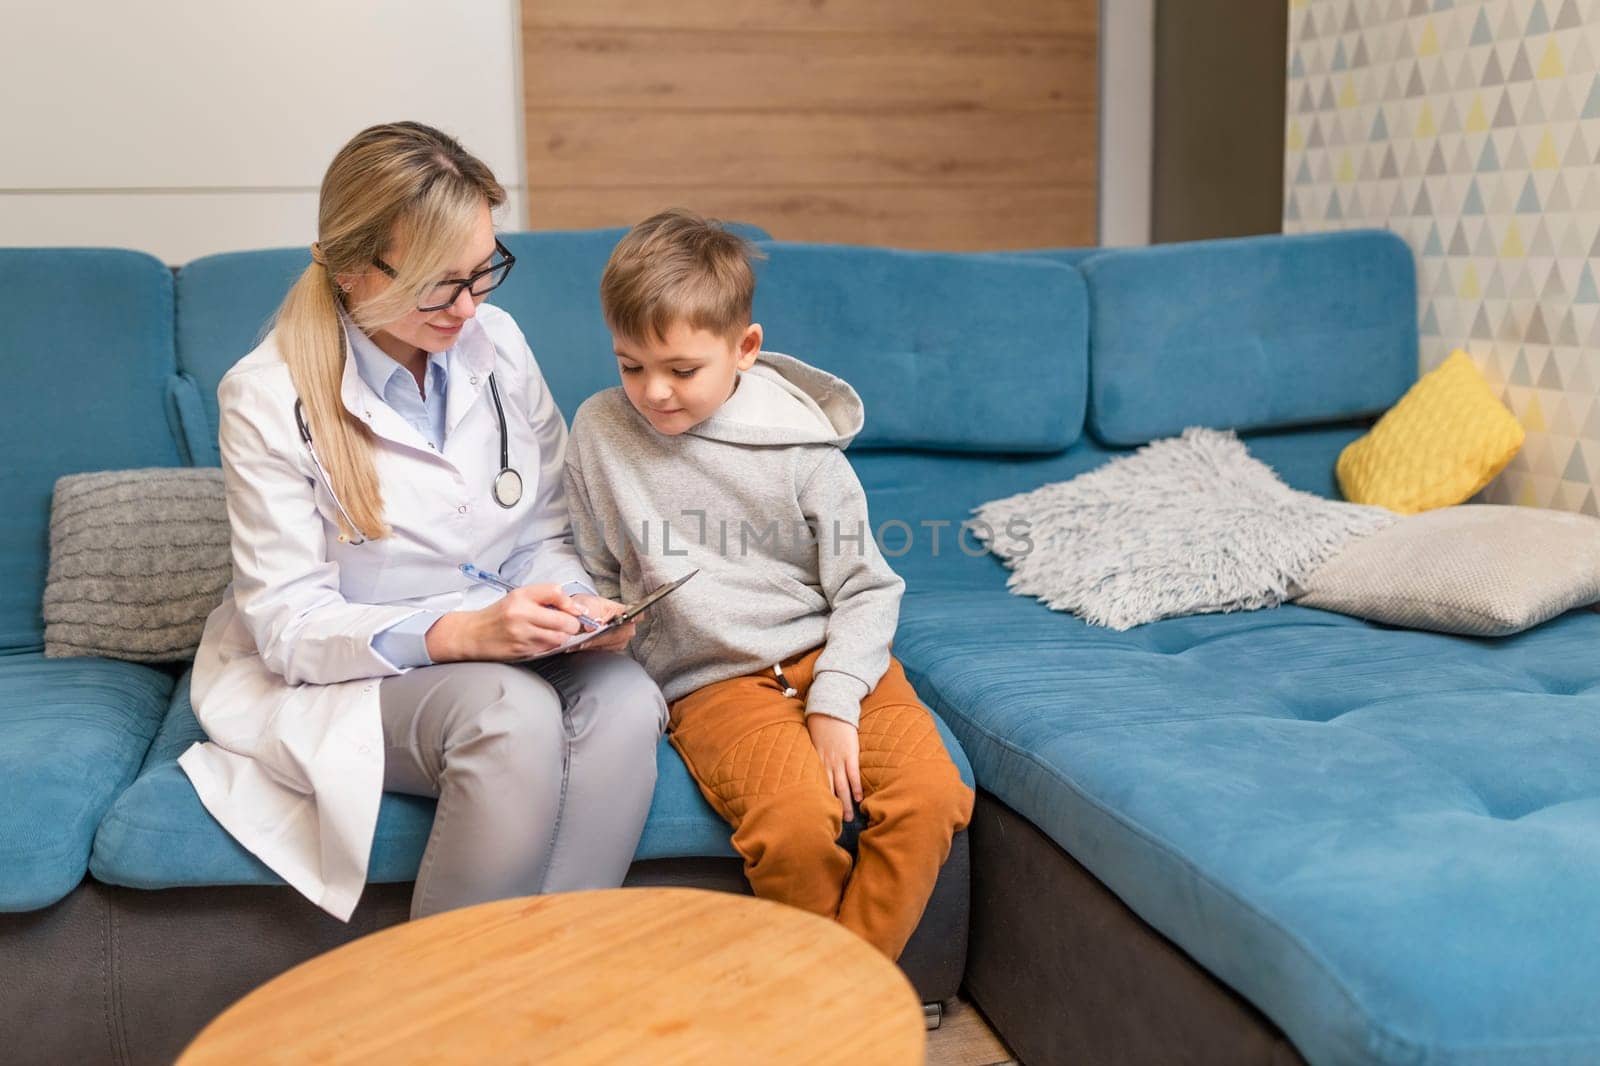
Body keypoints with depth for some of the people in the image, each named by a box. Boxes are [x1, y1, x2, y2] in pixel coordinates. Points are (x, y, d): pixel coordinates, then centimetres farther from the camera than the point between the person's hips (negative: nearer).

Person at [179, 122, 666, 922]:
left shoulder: (495, 341, -1)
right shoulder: (268, 398, -14)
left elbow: (547, 534, 7)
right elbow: (290, 623, -15)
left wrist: (575, 605, -16)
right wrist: (462, 632, -29)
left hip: (499, 648, 4)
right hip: (335, 677, -4)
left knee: (623, 700, -28)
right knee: (512, 713, -35)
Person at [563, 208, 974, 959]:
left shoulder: (798, 444, -2)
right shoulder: (598, 431, 3)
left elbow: (866, 587, 2)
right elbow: (599, 577, 16)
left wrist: (835, 702, -11)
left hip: (828, 653, 1)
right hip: (713, 681, -1)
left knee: (928, 796, -24)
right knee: (797, 821, -29)